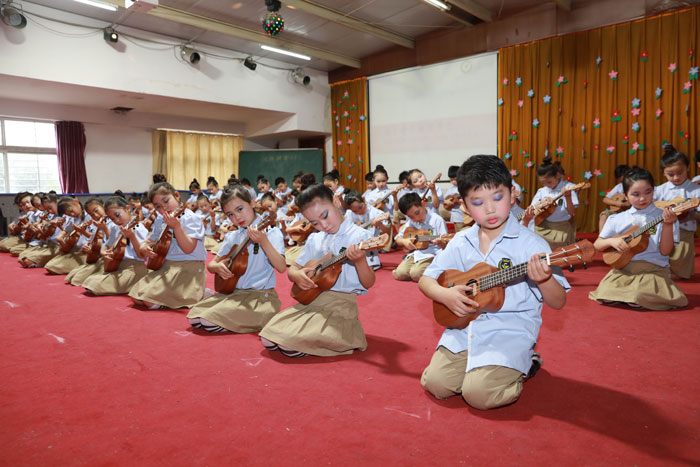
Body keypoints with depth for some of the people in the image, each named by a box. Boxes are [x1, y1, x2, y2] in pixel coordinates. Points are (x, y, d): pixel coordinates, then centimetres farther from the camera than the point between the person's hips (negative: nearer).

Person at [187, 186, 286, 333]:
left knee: (210, 321, -21)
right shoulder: (232, 237, 12)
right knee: (195, 316, -9)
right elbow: (211, 265, 17)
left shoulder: (271, 232, -6)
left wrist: (263, 241, -29)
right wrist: (217, 267, -7)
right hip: (233, 291, 7)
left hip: (261, 294, -7)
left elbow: (281, 267, -18)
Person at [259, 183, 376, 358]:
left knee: (291, 345, -22)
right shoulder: (314, 239, 14)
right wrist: (297, 275, -4)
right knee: (269, 339, -10)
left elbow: (368, 283, -9)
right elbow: (293, 268, 20)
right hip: (310, 300, 6)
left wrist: (360, 260, -29)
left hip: (341, 302, -6)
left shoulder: (359, 236, -5)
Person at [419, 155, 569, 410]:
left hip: (511, 329, -4)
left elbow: (558, 302, -8)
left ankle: (523, 364, 9)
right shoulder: (461, 243, 4)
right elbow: (426, 280, 8)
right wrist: (445, 295, -14)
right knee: (436, 383, -11)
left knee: (479, 393, -21)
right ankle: (473, 364, 18)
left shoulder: (529, 244, -8)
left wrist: (543, 280, -30)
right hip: (465, 325, 4)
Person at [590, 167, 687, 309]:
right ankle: (627, 293, 8)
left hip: (653, 269, -2)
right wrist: (612, 241, -14)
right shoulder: (617, 219, 6)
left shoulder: (662, 217, 1)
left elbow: (665, 251, -7)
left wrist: (668, 225, -19)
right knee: (607, 296, -22)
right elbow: (597, 245, 7)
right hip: (622, 268, 2)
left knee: (639, 296, -29)